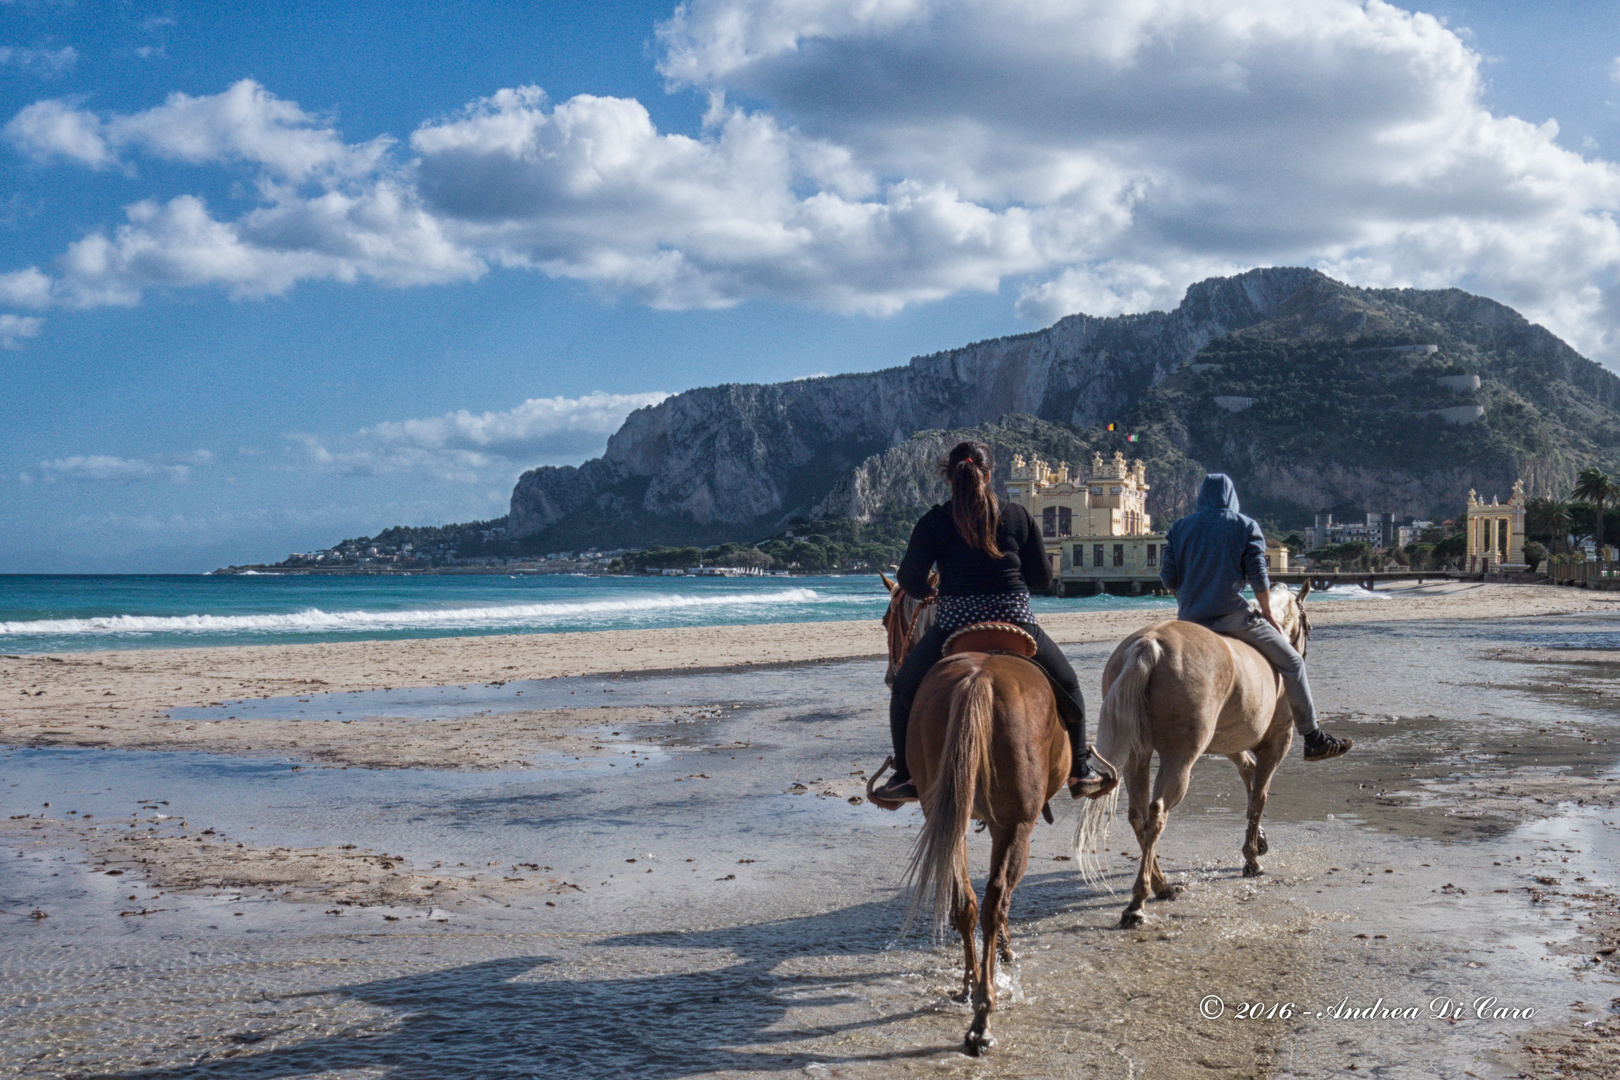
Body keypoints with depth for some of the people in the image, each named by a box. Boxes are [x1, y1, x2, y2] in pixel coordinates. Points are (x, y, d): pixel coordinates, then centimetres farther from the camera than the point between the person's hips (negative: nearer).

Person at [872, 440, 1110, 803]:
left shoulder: (934, 522, 1)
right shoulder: (1019, 516, 5)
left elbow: (909, 579, -2)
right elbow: (1042, 579, 8)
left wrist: (926, 592, 20)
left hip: (954, 624, -1)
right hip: (1016, 622, 1)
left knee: (904, 689, 20)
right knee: (1067, 685, 23)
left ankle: (905, 777, 13)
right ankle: (1080, 771, 21)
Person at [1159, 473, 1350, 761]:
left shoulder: (1179, 528, 11)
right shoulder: (1245, 526, 3)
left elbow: (1167, 576, 6)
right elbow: (1257, 575, -5)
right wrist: (1268, 614, 5)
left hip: (1189, 619, 4)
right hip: (1232, 615, -4)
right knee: (1292, 663, 7)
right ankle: (1313, 737, 4)